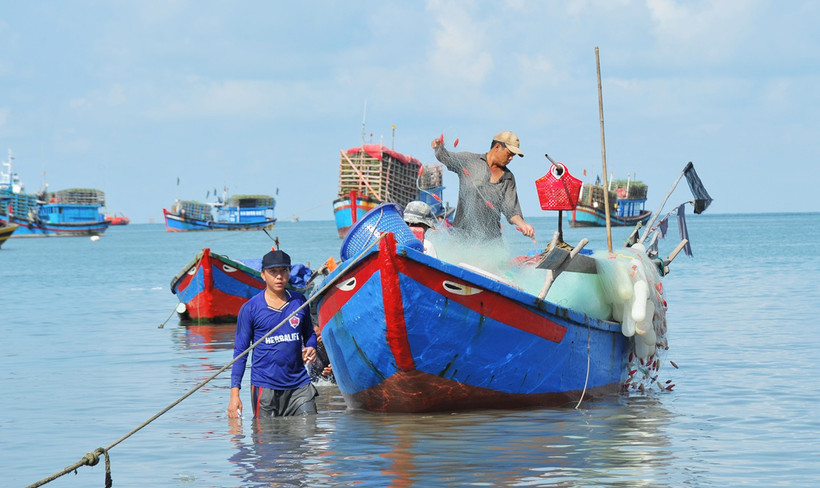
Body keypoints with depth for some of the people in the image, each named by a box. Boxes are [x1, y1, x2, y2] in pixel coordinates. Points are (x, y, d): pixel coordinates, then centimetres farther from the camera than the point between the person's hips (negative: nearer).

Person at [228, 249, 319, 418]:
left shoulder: (299, 301, 7)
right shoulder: (250, 308, -2)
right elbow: (240, 352, 1)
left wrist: (310, 348, -2)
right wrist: (234, 393, -6)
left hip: (299, 385, 2)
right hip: (265, 386, -2)